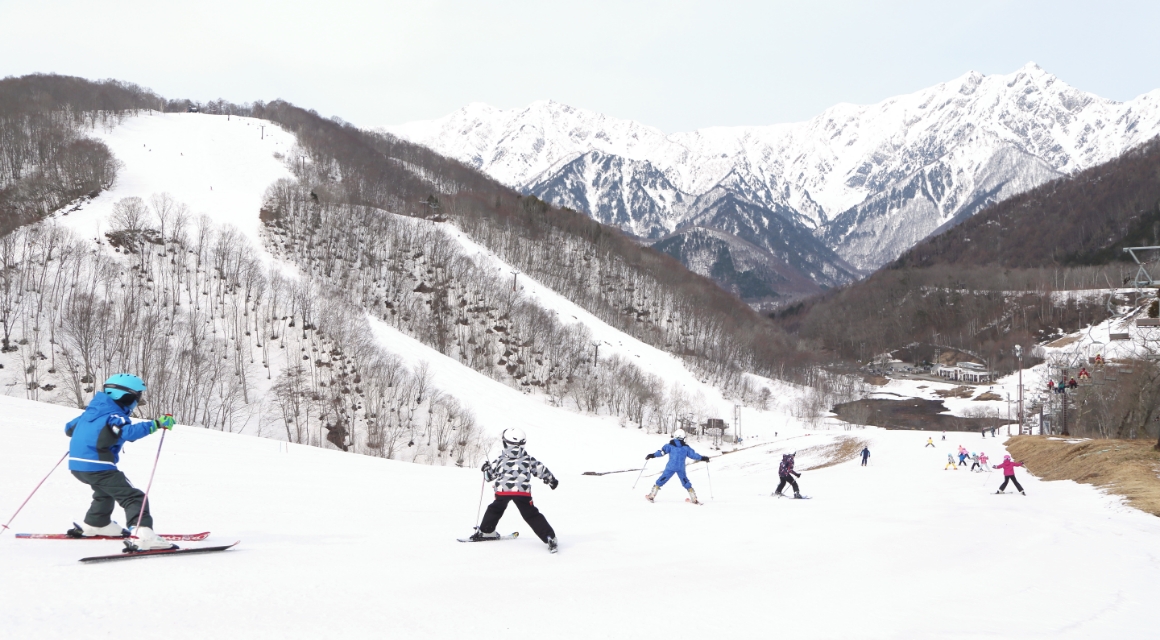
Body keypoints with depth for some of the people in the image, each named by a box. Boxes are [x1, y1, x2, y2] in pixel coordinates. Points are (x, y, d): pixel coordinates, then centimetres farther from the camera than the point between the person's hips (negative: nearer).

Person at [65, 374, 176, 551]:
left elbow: (69, 428, 28)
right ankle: (143, 536, -30)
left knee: (105, 491, 37)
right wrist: (156, 424, -37)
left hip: (77, 464, 9)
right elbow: (128, 432, -33)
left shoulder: (90, 412, 14)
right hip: (98, 467, -9)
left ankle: (94, 524, 53)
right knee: (133, 497, -12)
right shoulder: (114, 417, -12)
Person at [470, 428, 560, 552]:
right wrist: (551, 479, 31)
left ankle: (485, 531, 35)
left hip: (502, 491, 0)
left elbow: (489, 476, 17)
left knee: (495, 510, 27)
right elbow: (540, 469, 15)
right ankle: (549, 537, -6)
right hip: (523, 491, 0)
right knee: (531, 515, 3)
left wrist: (486, 468, 40)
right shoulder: (528, 459, 11)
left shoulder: (500, 460, 10)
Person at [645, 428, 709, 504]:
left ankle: (651, 496, 4)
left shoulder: (670, 445, -1)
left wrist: (652, 455, -3)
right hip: (681, 469, 2)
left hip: (670, 467, -2)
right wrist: (703, 458, 22)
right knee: (686, 483, 15)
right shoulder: (686, 447, 4)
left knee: (660, 481, 6)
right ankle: (694, 499, 14)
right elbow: (693, 454, 9)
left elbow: (662, 451, -9)